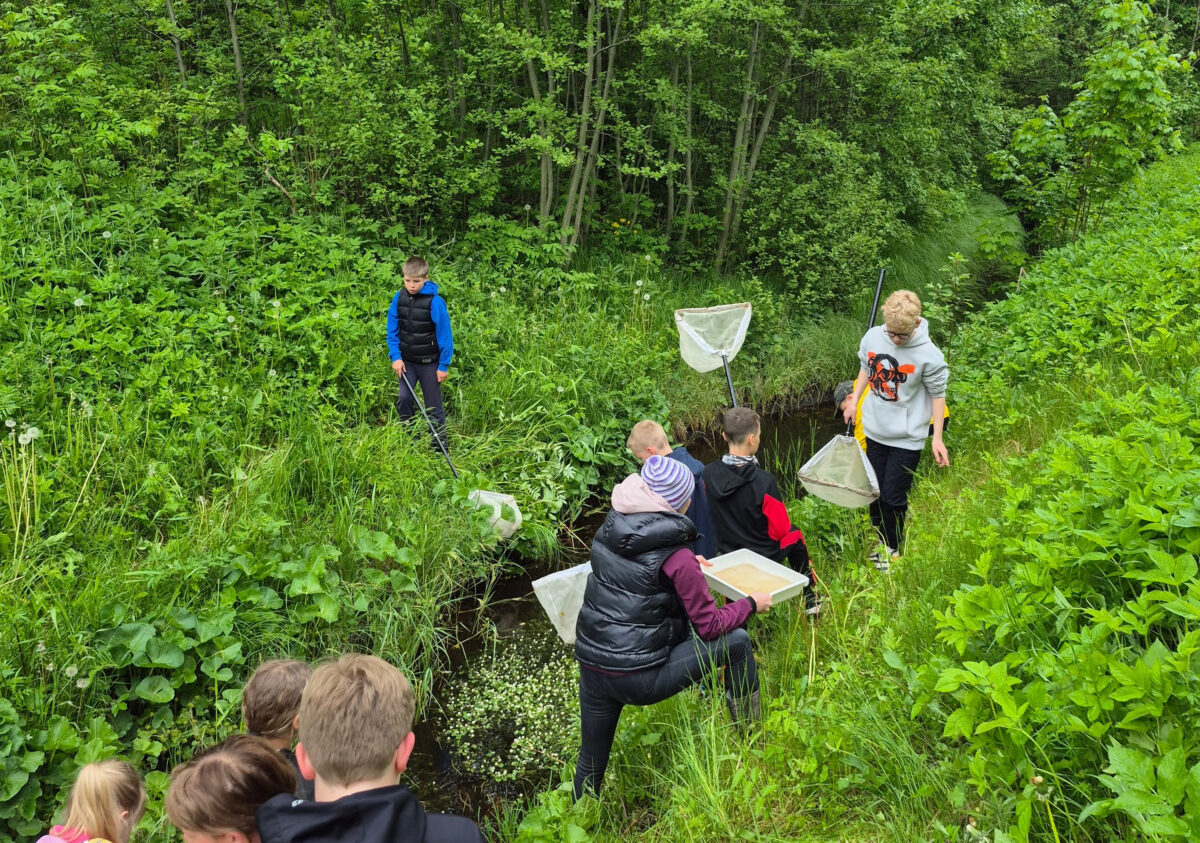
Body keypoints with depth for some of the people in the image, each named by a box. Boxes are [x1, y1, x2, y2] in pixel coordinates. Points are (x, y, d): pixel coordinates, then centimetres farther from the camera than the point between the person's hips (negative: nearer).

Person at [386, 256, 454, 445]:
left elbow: (444, 335, -11)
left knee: (433, 406, 4)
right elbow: (392, 330, 5)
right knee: (404, 400, 1)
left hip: (429, 362, -4)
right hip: (406, 361, 4)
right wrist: (396, 357, -4)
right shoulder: (399, 297, -4)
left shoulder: (435, 302, -17)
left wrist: (444, 365, -9)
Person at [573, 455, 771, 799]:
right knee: (736, 642, 7)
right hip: (639, 679, -6)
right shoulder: (675, 556, -17)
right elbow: (710, 626, -9)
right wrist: (751, 603, 6)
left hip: (590, 666, 6)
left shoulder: (610, 528, 1)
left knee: (590, 764, 25)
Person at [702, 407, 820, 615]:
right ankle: (810, 602, 40)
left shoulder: (709, 473, -16)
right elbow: (780, 529, -18)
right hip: (765, 555, -3)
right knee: (795, 535, 28)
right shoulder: (764, 482, -30)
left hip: (727, 552, 3)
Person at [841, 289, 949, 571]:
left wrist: (937, 438, -7)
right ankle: (878, 540, 38)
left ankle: (892, 549, 24)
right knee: (875, 492, 17)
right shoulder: (872, 337, -9)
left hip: (907, 437, -4)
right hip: (875, 430, 5)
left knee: (894, 497, 2)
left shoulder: (928, 355, -21)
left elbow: (937, 394, -8)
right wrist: (853, 400, 13)